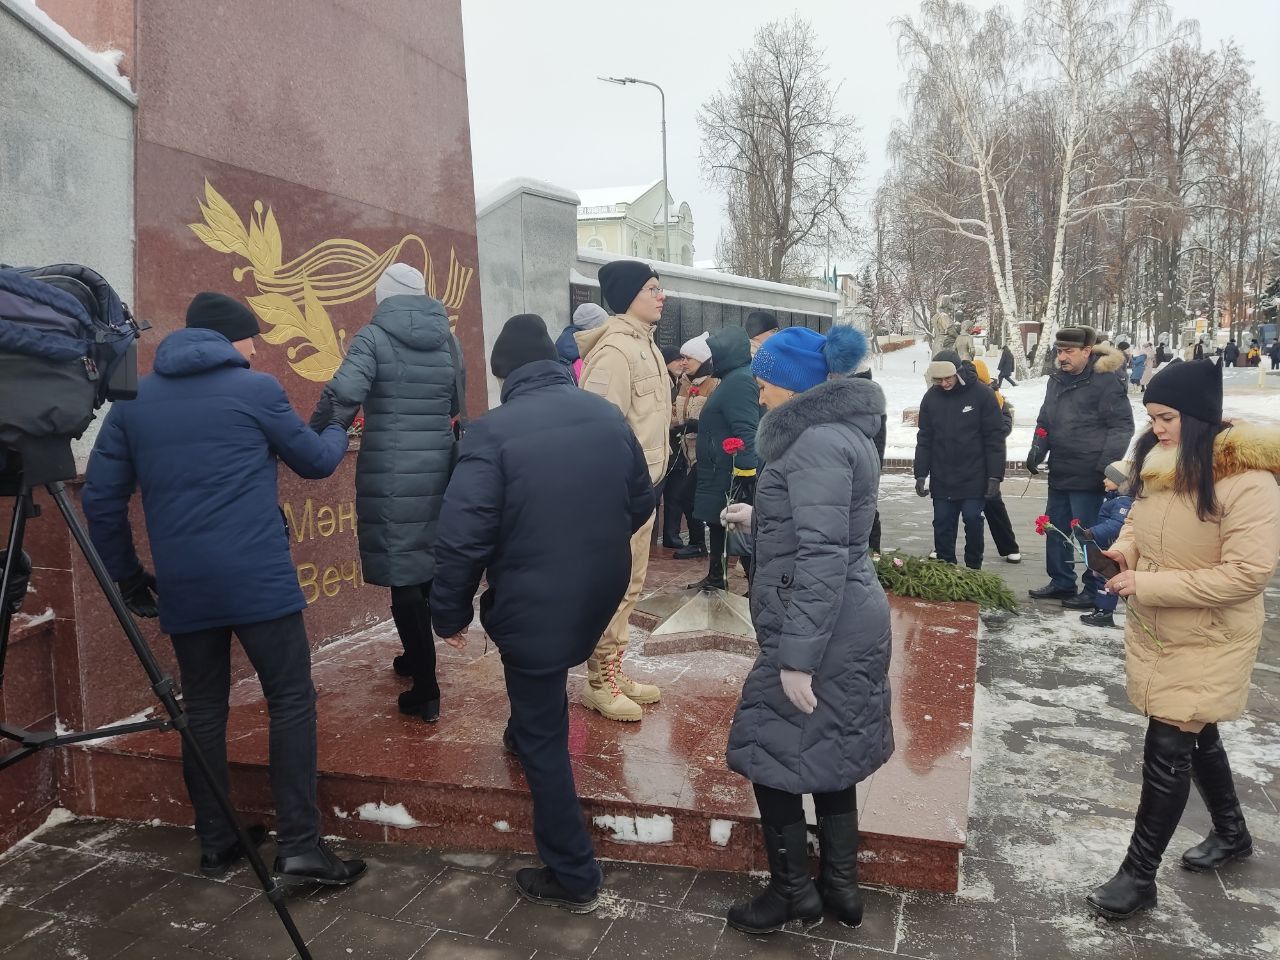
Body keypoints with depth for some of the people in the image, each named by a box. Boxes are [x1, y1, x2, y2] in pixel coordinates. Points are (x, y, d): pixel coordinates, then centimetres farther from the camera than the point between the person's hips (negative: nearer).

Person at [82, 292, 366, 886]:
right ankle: (299, 847, -1)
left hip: (181, 586, 5)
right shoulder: (255, 389, -2)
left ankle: (216, 844, 23)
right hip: (259, 579, -5)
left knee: (203, 711, 14)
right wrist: (339, 426, 30)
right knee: (291, 702, 2)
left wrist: (126, 574, 19)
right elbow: (315, 461, 10)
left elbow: (100, 498, 10)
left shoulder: (134, 399, 11)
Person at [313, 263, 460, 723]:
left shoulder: (374, 337, -5)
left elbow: (344, 392, -20)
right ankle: (416, 658, 37)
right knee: (427, 566, 19)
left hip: (390, 472, -5)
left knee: (402, 576, -1)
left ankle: (425, 691, 2)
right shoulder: (447, 339, 9)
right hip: (438, 466, 5)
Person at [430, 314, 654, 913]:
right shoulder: (608, 415, 0)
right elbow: (642, 504, 11)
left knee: (543, 741, 9)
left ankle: (573, 877, 19)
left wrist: (450, 613, -6)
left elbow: (463, 536, -20)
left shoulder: (493, 431, -17)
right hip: (601, 597, 6)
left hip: (533, 604, -5)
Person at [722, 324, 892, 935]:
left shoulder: (817, 443, -20)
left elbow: (822, 556, -26)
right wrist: (760, 519, 20)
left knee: (770, 757, 5)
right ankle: (840, 886, 32)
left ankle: (794, 891, 21)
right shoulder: (843, 430, 11)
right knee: (828, 754, 19)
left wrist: (796, 657, -24)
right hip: (847, 624, 10)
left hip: (822, 631, -10)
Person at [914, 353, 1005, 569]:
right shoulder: (931, 397, 3)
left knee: (973, 521, 0)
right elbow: (924, 439, 7)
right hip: (941, 479, 3)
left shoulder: (982, 395, -7)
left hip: (974, 478, -3)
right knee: (942, 524, 6)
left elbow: (995, 438, -7)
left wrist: (995, 476, -10)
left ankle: (974, 567, 15)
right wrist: (920, 474, 3)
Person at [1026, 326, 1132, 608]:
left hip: (1088, 477, -8)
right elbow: (1045, 420, 21)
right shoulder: (1057, 379, 11)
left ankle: (1095, 592, 12)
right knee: (1056, 529, 17)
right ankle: (1062, 582, 32)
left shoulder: (1106, 381, -13)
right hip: (1059, 473, 8)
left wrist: (1107, 465, -17)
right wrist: (1038, 448, 7)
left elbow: (1122, 426, -13)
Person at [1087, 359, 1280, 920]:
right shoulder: (1159, 463, 0)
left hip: (1207, 640, -7)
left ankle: (1139, 875, 12)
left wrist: (1149, 585, -27)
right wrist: (1124, 548, -7)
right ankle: (1232, 833, 45)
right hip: (1154, 630, 7)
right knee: (1196, 735, 22)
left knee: (1166, 751, -3)